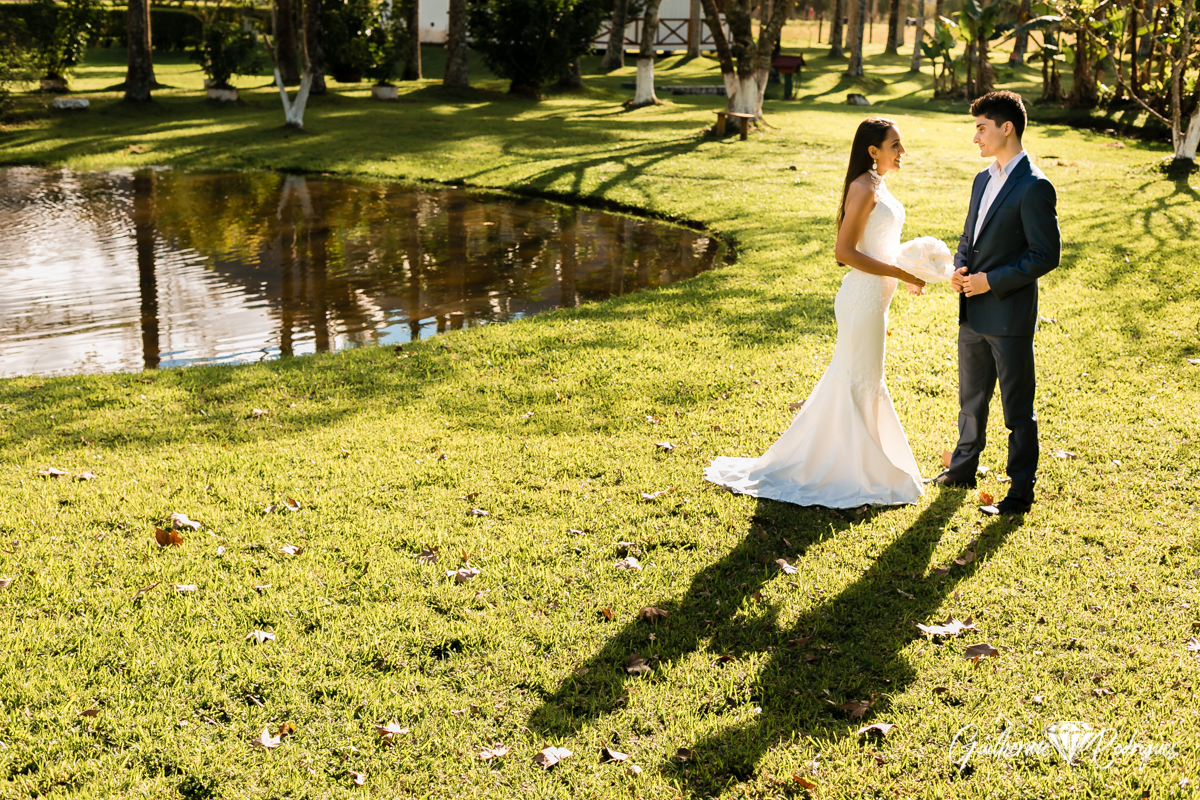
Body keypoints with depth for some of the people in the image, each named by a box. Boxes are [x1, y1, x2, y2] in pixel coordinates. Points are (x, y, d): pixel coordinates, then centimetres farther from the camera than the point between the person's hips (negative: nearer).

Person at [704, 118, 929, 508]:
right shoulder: (863, 189, -17)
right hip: (863, 298, -10)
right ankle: (853, 472, 11)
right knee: (861, 384, 0)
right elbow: (845, 251, -22)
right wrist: (901, 274, -20)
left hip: (874, 297, 10)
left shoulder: (878, 185, 13)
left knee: (852, 381, 17)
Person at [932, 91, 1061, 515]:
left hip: (1009, 315, -8)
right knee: (971, 398, 22)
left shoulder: (1034, 188, -15)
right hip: (973, 313, 8)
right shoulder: (982, 180, 11)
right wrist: (960, 269, 0)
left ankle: (1021, 491, 12)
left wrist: (992, 281, -18)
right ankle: (963, 467, 38)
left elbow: (1046, 254, -17)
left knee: (1017, 408, 2)